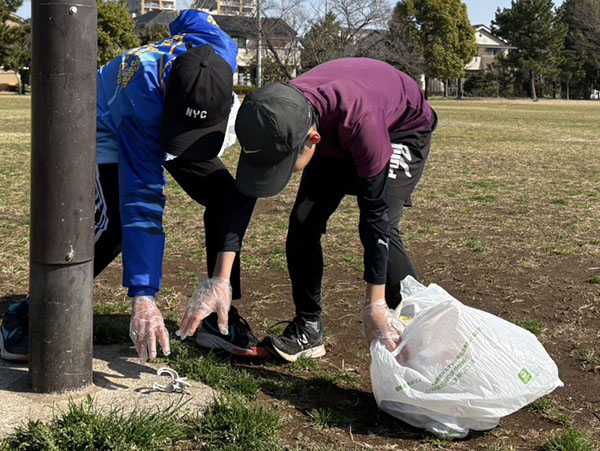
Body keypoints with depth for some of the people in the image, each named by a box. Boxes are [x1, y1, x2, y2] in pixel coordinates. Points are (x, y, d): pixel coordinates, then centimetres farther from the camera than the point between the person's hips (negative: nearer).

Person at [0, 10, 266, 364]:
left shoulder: (222, 51, -33)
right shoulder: (142, 95, -45)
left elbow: (193, 18, -6)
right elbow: (142, 201, -46)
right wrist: (143, 297, -49)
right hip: (111, 132, -5)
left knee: (226, 197, -11)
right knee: (115, 223, -27)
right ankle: (30, 317, -12)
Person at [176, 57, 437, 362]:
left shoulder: (359, 119, -45)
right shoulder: (275, 121, -30)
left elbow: (375, 211, -38)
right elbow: (242, 198, -25)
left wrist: (374, 306, -34)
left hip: (404, 129, -5)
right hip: (335, 139, 5)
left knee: (382, 226, -24)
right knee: (303, 222, -9)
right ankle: (308, 328, 4)